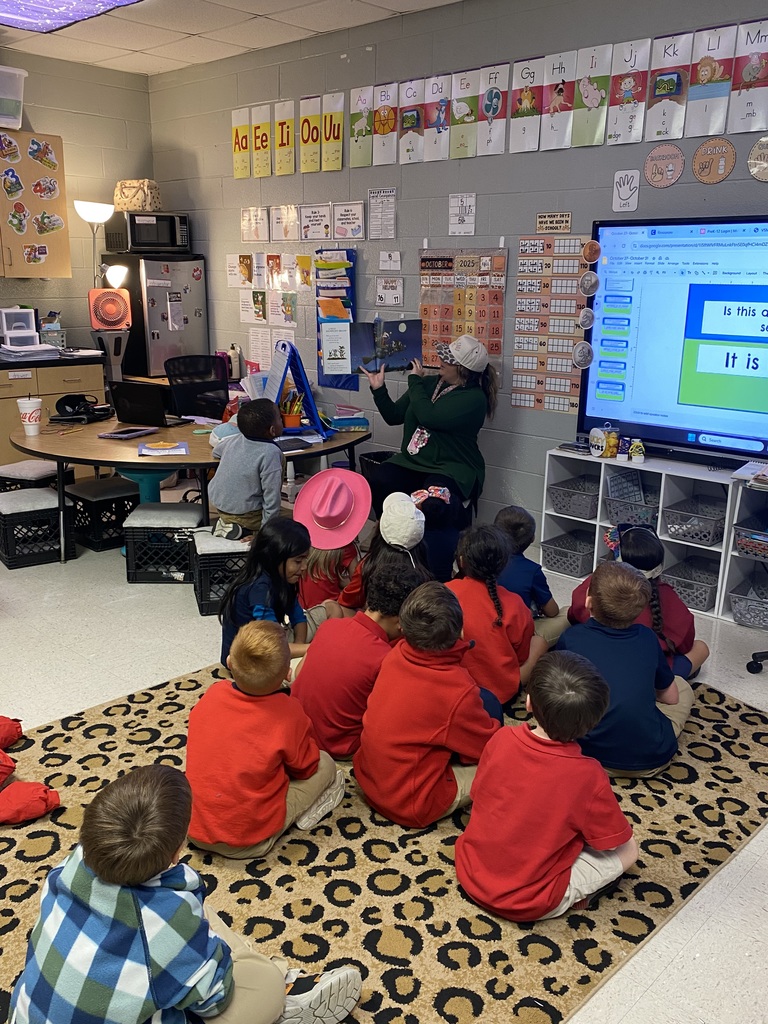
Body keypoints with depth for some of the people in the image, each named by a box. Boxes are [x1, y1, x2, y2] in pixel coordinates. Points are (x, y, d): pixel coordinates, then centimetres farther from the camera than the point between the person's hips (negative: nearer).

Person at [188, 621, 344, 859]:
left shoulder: (212, 694, -8)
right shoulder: (288, 714, -20)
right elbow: (305, 768, -2)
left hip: (194, 831, 4)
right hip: (248, 843, -4)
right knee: (325, 763, 6)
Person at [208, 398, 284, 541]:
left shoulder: (234, 439, -3)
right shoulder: (270, 453, -23)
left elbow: (216, 452, 21)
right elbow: (271, 495, -21)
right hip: (244, 514, -7)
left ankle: (225, 522, 11)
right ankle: (246, 530, -6)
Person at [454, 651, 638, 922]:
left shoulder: (501, 739, -14)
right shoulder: (589, 776, -24)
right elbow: (618, 843, -8)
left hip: (471, 876, 4)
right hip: (528, 905, -3)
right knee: (628, 850, 7)